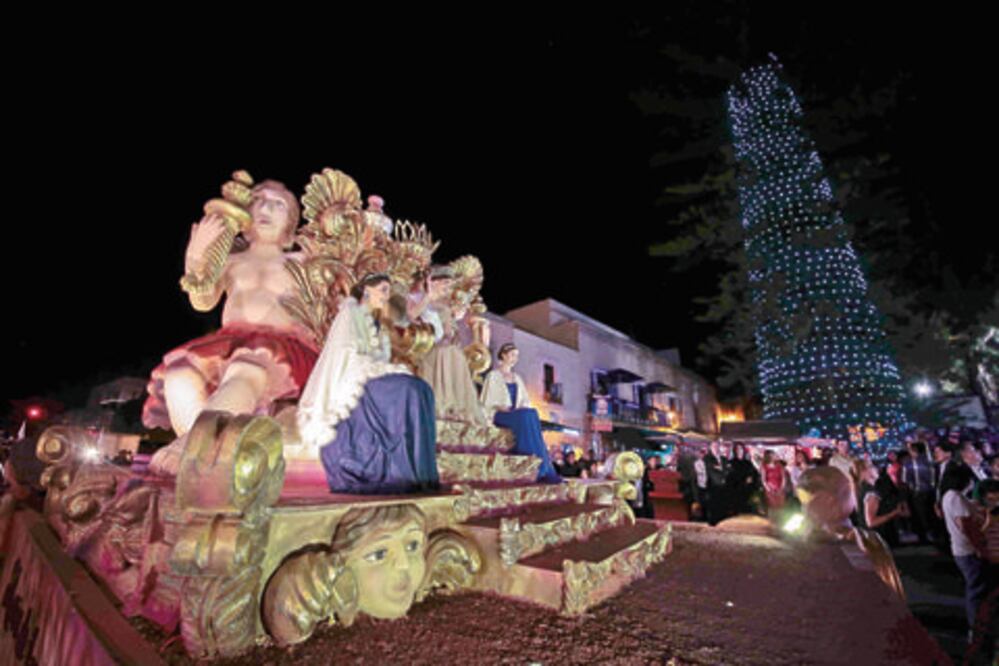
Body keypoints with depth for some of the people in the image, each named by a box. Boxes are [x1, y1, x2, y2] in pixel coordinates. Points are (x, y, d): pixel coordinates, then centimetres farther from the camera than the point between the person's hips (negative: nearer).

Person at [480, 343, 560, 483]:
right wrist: (500, 407, -18)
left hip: (518, 415, 5)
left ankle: (542, 471, -36)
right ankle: (543, 470, -36)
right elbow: (487, 401, -1)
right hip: (500, 415, -5)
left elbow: (524, 400, 19)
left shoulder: (517, 378, 25)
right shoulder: (493, 375, 7)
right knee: (525, 416, -35)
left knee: (533, 413, -31)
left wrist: (522, 407, -3)